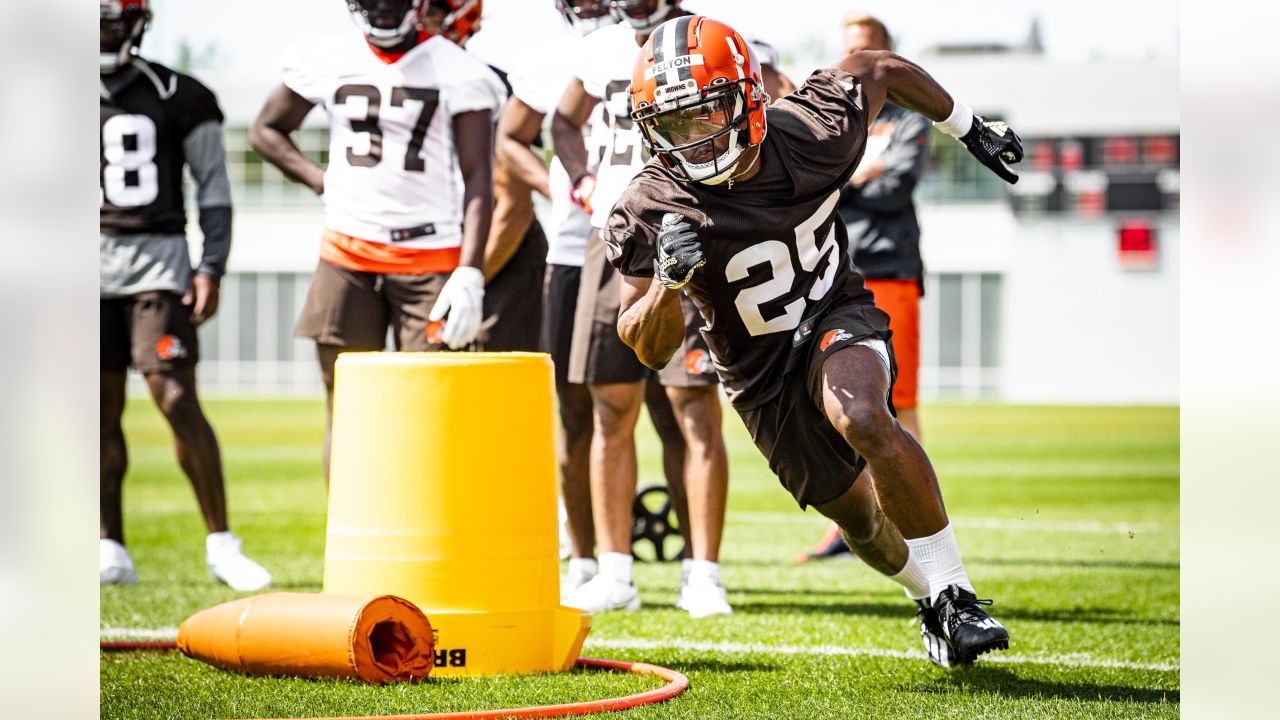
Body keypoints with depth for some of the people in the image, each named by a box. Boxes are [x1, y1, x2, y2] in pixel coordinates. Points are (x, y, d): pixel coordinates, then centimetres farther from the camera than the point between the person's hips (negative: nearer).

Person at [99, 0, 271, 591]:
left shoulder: (179, 98, 2)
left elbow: (214, 189, 5)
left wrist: (211, 267, -4)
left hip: (156, 259, -3)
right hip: (89, 261, 3)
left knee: (178, 402, -12)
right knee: (102, 410, 4)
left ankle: (221, 545, -5)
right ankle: (110, 551, 12)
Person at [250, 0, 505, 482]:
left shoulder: (459, 74, -2)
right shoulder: (326, 61, 6)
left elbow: (477, 178, -5)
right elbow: (266, 130, 20)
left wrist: (470, 273, -15)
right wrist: (324, 182, 4)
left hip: (431, 257, -3)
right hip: (348, 256, 3)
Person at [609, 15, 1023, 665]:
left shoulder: (813, 134, -23)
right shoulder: (652, 211, -24)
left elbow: (878, 68, 0)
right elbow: (650, 349, -15)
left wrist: (970, 129, 12)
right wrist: (667, 283, -37)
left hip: (837, 317, -2)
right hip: (761, 372, 2)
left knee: (862, 419, -34)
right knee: (856, 515, 12)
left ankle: (954, 596, -23)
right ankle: (930, 599, 44)